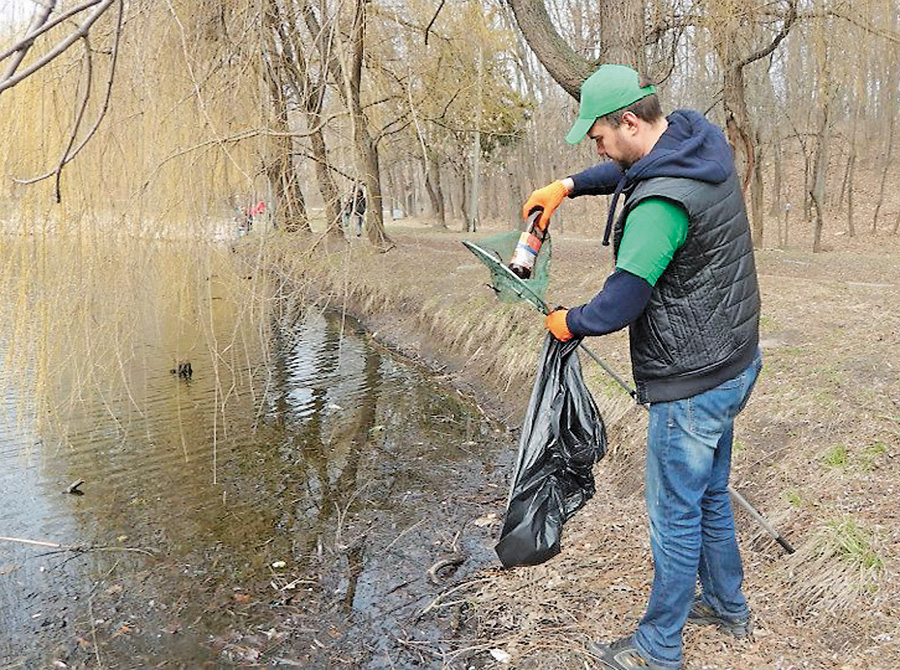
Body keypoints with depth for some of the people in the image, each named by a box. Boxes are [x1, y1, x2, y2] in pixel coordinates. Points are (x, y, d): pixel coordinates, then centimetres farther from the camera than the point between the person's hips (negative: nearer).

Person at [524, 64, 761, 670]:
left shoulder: (661, 203, -28)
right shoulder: (699, 142, 3)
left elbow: (619, 305, -25)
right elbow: (629, 170, 24)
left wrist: (569, 321, -6)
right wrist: (568, 186, 15)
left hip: (691, 384, -10)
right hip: (730, 364, 10)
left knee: (675, 514, 5)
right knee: (710, 495, 24)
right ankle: (728, 606, 44)